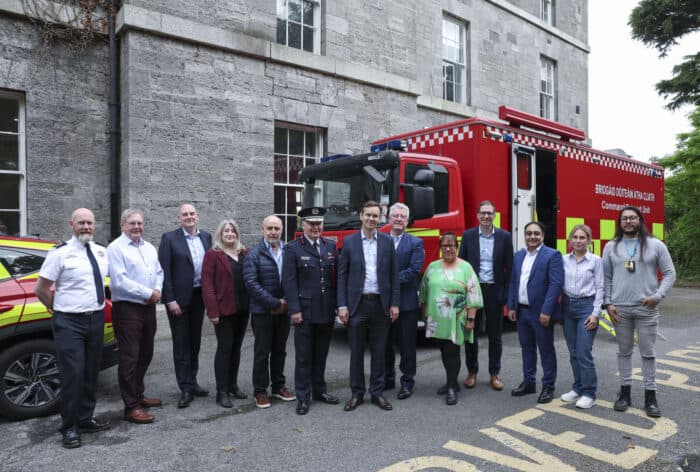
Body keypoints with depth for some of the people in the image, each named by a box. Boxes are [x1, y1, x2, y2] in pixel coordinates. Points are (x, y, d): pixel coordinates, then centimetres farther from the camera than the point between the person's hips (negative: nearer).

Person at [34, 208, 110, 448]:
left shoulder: (102, 252, 7)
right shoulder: (60, 253, -9)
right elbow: (41, 289, -6)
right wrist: (59, 310, 0)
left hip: (96, 319, 5)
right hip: (69, 323, -5)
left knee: (91, 372, 13)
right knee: (72, 374, -4)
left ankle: (86, 419, 28)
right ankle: (70, 427, 12)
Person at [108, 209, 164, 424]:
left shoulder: (149, 248, 14)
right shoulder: (116, 248, -9)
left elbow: (159, 272, 16)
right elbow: (119, 281, -17)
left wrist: (157, 291, -4)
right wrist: (148, 293, -14)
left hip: (148, 307, 7)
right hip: (127, 308, -7)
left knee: (145, 354, 17)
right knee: (129, 358, -2)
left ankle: (138, 394, 33)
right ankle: (131, 406, 6)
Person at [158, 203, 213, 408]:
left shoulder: (206, 237, 7)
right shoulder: (169, 238, -6)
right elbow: (164, 271, -10)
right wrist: (170, 300, -14)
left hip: (199, 296, 5)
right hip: (179, 298, -4)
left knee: (195, 342, 15)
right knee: (181, 344, 3)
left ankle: (192, 382, 28)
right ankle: (186, 389, 12)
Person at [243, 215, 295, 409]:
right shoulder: (254, 254, -6)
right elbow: (251, 283, -13)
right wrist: (275, 303, -15)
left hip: (283, 310, 3)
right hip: (262, 311, -3)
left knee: (280, 350, 14)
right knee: (262, 352, 6)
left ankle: (278, 386, 29)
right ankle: (260, 391, 19)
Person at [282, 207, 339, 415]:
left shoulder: (331, 246, 8)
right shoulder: (293, 249, -4)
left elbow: (337, 277, 8)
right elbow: (289, 281, -8)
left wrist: (339, 305, 4)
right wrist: (294, 310, -14)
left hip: (327, 312, 4)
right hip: (305, 312, -4)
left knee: (321, 354, 15)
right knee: (304, 356, 5)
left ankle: (320, 390, 30)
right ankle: (303, 397, 16)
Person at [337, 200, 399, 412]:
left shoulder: (387, 241, 4)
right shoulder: (349, 241, 1)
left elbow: (394, 274, 4)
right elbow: (342, 275, 0)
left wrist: (394, 304, -1)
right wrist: (342, 305, -6)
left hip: (381, 304, 1)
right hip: (357, 304, -1)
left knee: (379, 351, 9)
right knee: (356, 351, 8)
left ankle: (377, 392, 22)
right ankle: (357, 393, 21)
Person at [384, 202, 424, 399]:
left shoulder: (416, 243, 0)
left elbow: (414, 270, -11)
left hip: (406, 302, -2)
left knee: (407, 344, 6)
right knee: (385, 343, 13)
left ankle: (407, 381, 20)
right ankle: (388, 378, 28)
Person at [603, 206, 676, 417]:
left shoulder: (656, 245, 1)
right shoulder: (611, 247, 5)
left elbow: (669, 273, 2)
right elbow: (606, 277, 5)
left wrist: (658, 296, -10)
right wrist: (608, 303, -2)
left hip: (647, 308, -1)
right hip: (620, 308, 1)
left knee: (648, 353, 5)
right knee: (624, 351, 11)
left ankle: (650, 396, 16)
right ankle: (625, 392, 21)